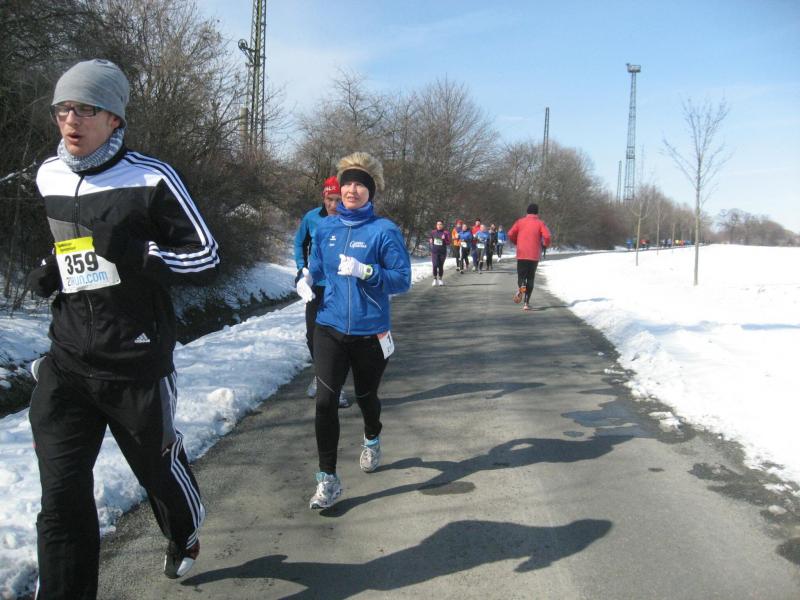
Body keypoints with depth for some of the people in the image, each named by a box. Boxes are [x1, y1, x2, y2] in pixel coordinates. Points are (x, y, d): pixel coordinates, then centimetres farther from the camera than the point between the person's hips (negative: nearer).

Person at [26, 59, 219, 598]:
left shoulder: (152, 179, -12)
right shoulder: (49, 177, 7)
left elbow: (207, 259, -11)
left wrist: (135, 253, -25)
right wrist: (53, 270, 8)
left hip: (137, 363, -4)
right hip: (68, 364, 4)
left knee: (159, 465, 17)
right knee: (62, 495, 0)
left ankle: (185, 538, 50)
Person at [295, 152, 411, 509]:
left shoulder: (384, 231, -10)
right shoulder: (325, 228, 3)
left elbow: (403, 280, -11)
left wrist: (365, 271, -25)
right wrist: (306, 280, -4)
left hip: (369, 332, -2)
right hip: (329, 328, 2)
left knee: (365, 395, 18)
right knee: (325, 401, -9)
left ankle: (372, 440, 52)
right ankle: (328, 479, 3)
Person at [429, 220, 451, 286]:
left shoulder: (446, 233, 0)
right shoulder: (433, 232, 6)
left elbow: (448, 243, -1)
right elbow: (430, 241, 19)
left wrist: (444, 239, -18)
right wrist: (430, 242, -3)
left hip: (442, 252, -1)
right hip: (434, 251, 1)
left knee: (441, 266, 6)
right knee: (435, 265, -12)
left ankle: (440, 279, 22)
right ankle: (435, 279, 3)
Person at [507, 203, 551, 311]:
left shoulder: (520, 221, 6)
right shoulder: (540, 223, 2)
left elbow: (510, 234, -1)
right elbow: (547, 236, -12)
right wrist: (546, 244, 9)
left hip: (521, 255, 1)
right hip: (534, 255, 0)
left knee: (521, 276, 9)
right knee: (530, 278, 10)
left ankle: (521, 287, -27)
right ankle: (527, 303, 5)